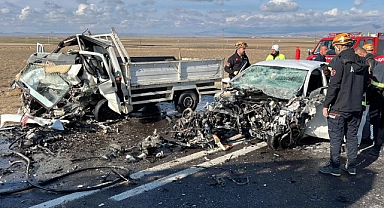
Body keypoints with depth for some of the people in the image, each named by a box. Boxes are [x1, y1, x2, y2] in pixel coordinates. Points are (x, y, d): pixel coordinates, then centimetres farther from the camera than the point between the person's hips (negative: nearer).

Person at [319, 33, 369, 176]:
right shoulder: (361, 63, 8)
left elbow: (333, 86, -18)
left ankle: (334, 167, 8)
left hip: (339, 108, -7)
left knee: (336, 138, 1)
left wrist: (326, 105, -13)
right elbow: (365, 85, 16)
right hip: (356, 108, 7)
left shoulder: (340, 62, -14)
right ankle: (351, 166, 23)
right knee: (352, 136, 15)